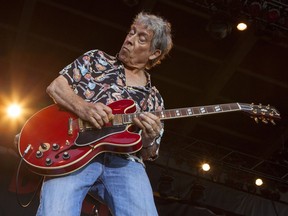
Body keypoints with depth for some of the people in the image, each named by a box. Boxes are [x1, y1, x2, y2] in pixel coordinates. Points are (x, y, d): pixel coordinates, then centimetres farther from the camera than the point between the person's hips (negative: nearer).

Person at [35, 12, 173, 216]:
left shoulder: (154, 99, 21)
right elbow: (55, 86, 9)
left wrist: (148, 141, -5)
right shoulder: (97, 59, 19)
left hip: (123, 162, 2)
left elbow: (146, 155, 20)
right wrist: (83, 107, -11)